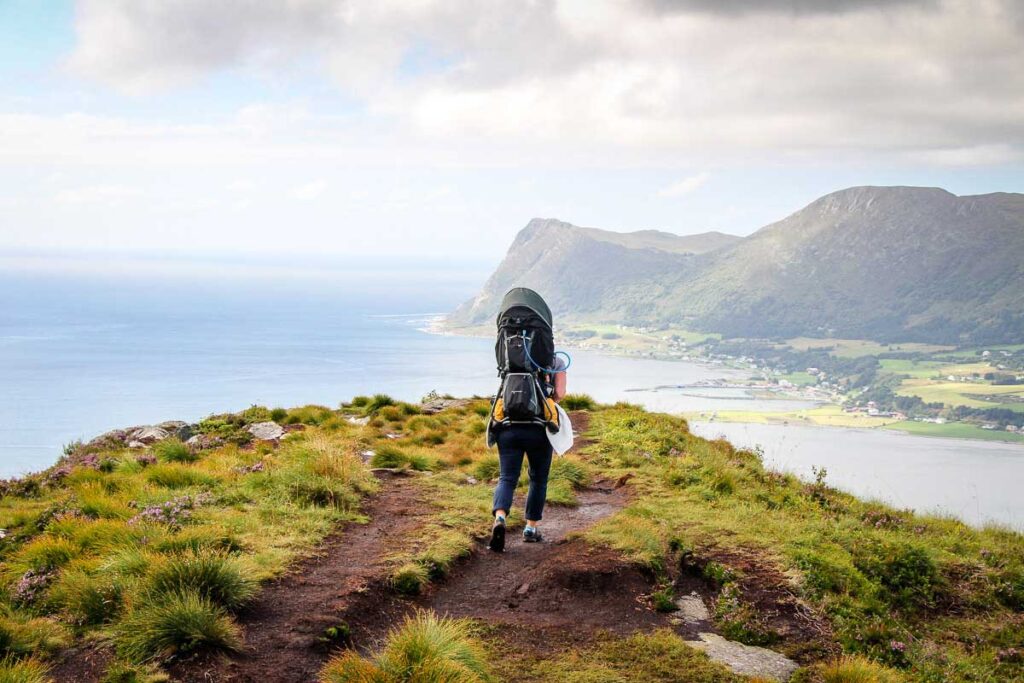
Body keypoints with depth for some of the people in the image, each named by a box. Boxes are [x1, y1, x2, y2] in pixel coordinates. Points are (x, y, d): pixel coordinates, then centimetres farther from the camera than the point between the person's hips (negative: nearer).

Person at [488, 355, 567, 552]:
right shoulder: (556, 362, 7)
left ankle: (500, 517, -24)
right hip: (538, 430, -1)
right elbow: (559, 393, -3)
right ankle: (531, 528, 22)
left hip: (509, 427, 1)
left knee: (507, 478, 2)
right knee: (538, 479, 17)